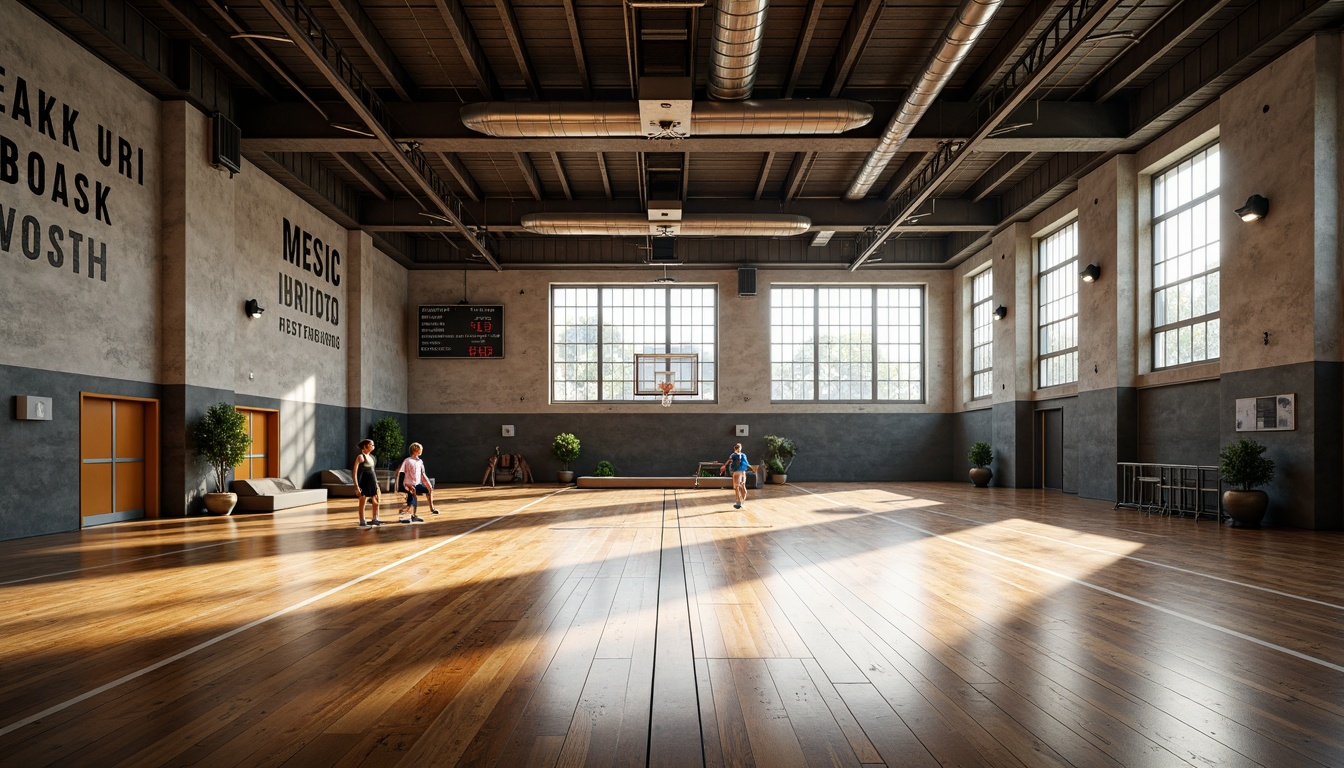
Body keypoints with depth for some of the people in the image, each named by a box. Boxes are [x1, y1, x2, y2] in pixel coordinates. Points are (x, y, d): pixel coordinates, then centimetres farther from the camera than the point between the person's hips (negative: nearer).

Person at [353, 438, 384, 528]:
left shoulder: (371, 457, 13)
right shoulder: (361, 457, -11)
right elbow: (355, 472, -14)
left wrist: (376, 483, 18)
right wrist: (356, 486, -19)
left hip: (372, 483, 8)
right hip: (364, 483, -8)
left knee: (376, 502, 10)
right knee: (362, 502, -1)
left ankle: (374, 519, 20)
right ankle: (362, 522, 4)